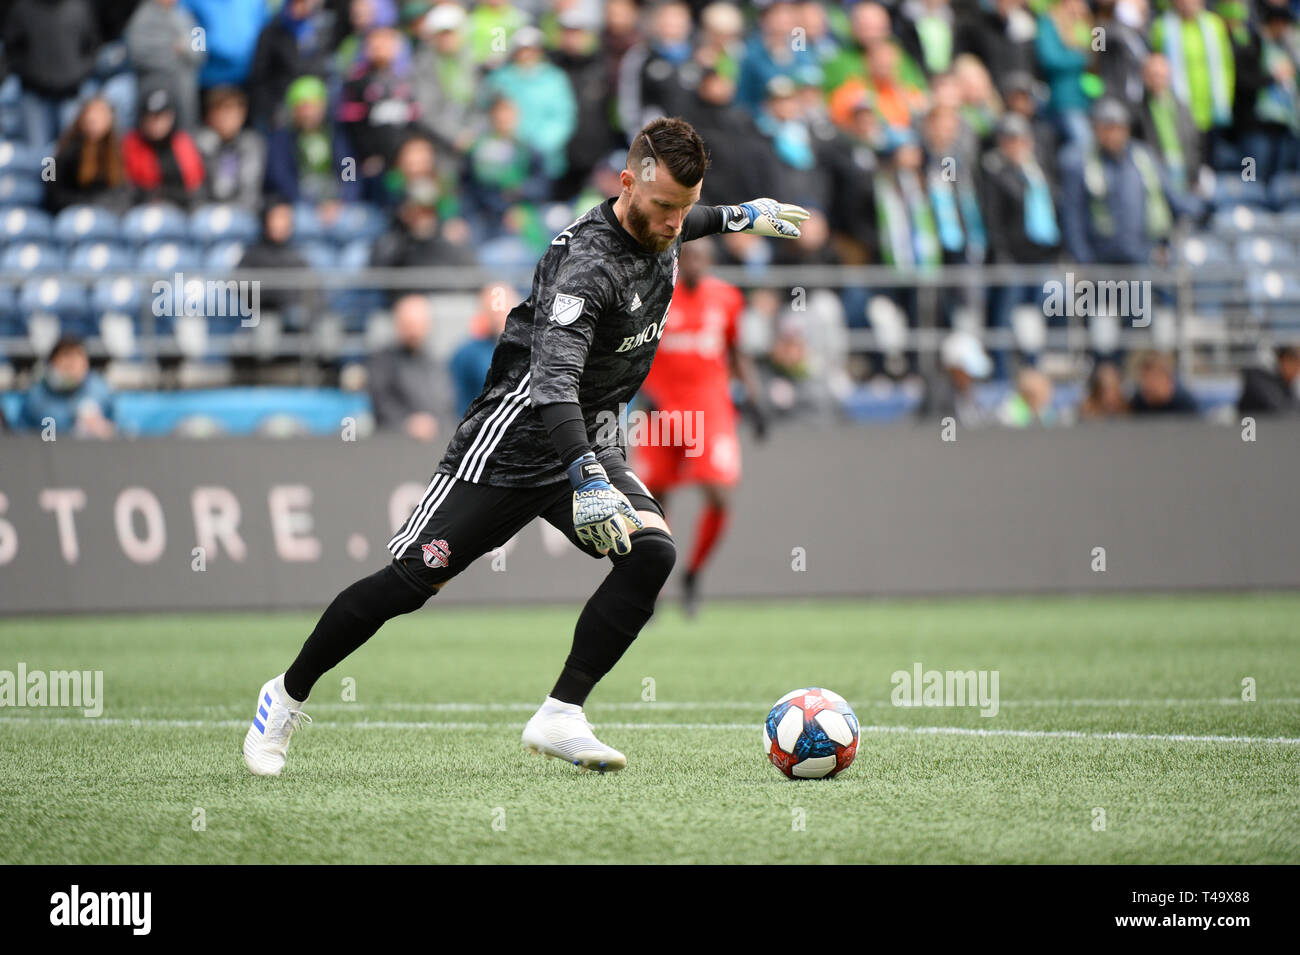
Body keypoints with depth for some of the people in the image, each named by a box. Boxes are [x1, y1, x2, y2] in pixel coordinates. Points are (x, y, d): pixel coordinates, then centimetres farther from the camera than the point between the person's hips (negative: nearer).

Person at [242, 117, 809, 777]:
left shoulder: (657, 232, -1)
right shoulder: (588, 263, -28)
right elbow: (553, 377, -42)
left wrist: (738, 217, 36)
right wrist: (589, 481, -53)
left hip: (587, 441, 7)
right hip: (514, 443, -7)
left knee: (652, 551, -19)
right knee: (410, 581, -5)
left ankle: (559, 718, -16)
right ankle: (287, 696, 17)